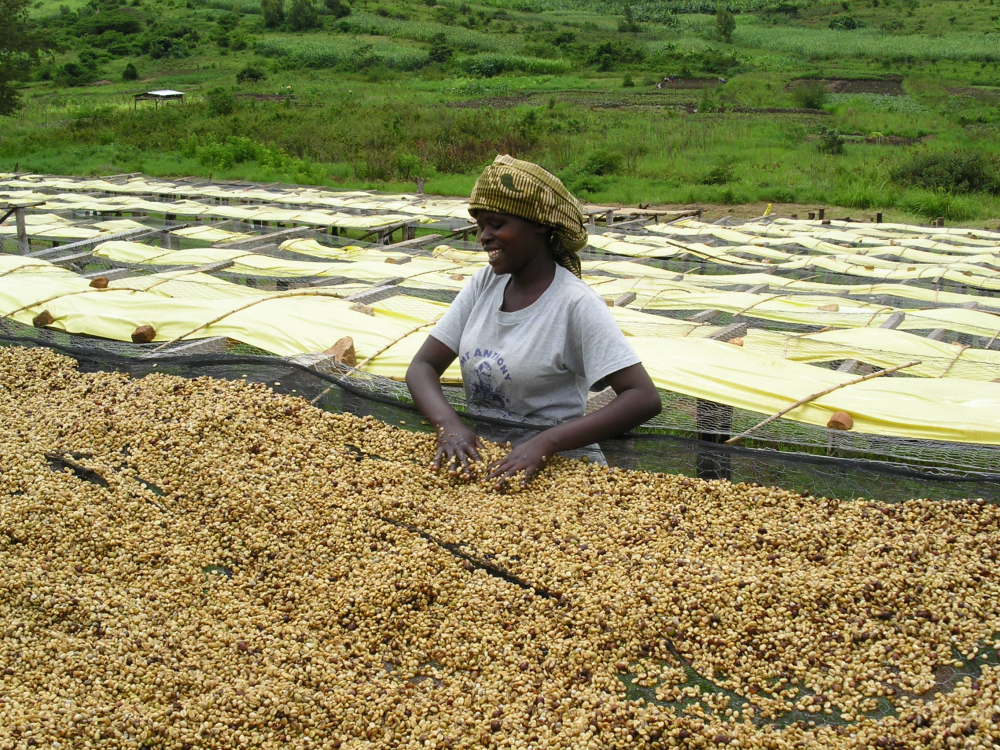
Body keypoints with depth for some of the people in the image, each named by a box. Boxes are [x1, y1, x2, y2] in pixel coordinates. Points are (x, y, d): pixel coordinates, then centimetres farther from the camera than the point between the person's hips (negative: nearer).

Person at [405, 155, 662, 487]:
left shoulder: (576, 304, -14)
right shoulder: (484, 283, 5)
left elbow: (645, 398, -22)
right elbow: (422, 366, 1)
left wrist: (545, 443, -32)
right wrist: (449, 424, -20)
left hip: (546, 468, -5)